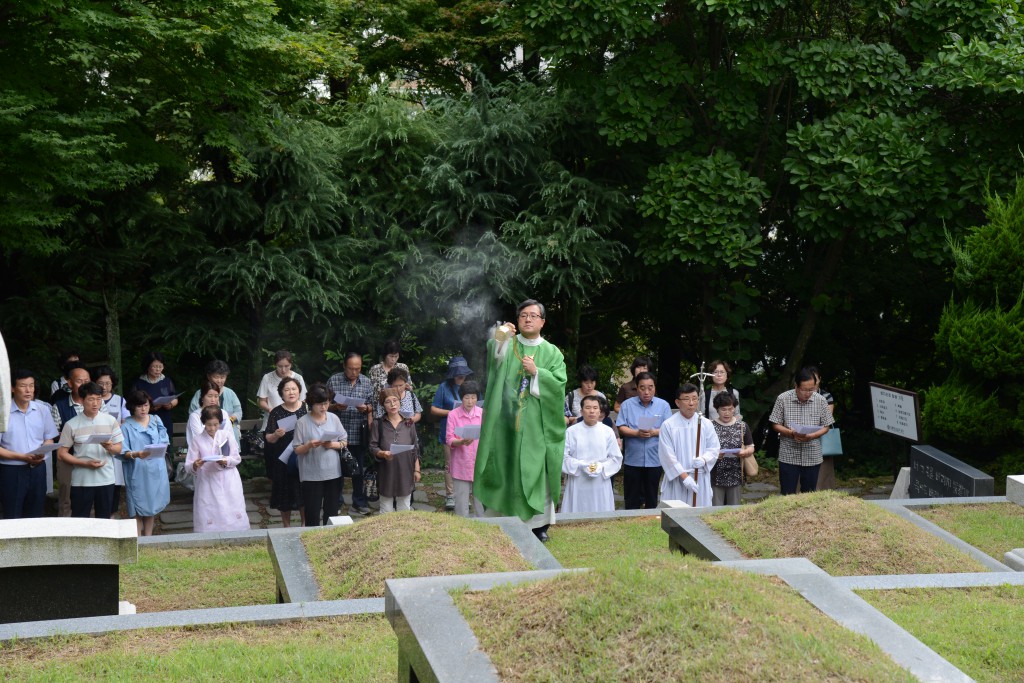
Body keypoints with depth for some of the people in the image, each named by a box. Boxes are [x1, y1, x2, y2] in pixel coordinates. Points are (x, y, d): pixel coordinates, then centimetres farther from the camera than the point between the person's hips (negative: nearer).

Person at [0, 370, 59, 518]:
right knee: (12, 520, 3)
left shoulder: (42, 409, 3)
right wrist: (21, 457, -19)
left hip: (38, 469, 4)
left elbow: (49, 439, 11)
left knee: (36, 517, 13)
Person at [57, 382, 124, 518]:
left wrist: (110, 447, -17)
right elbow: (62, 453, -3)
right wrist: (86, 463, -14)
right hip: (81, 481, -2)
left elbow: (119, 449, 7)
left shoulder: (110, 421, 1)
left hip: (106, 479, 2)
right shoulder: (71, 425, -4)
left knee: (104, 520, 9)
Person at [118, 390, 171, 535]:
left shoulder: (156, 420, 7)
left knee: (152, 505, 13)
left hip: (155, 470, 4)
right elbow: (123, 452, -11)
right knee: (138, 509, 0)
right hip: (137, 473, -4)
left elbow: (165, 441, 11)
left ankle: (148, 536, 25)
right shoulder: (126, 426, -7)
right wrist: (135, 455, -30)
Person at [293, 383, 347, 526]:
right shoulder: (303, 422, -6)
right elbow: (297, 450, -3)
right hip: (311, 475, -3)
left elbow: (344, 442, 7)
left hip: (333, 472, 3)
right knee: (312, 513, 1)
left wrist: (333, 445, -12)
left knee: (331, 510, 11)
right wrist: (309, 446, -22)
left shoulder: (333, 418, 3)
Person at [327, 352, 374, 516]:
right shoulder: (334, 380, -2)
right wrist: (336, 407, -17)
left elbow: (371, 405, 9)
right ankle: (336, 503, 16)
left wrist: (366, 408, -13)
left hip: (359, 433, 2)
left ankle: (359, 502, 20)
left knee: (359, 469, 9)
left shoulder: (366, 382, 4)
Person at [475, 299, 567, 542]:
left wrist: (537, 372, -15)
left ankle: (539, 523, 8)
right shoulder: (508, 345, 6)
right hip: (507, 422, 0)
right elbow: (494, 359, -17)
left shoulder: (551, 353, 9)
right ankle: (505, 521, 6)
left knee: (536, 470, 0)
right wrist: (497, 340, -36)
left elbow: (559, 384, -2)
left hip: (537, 424, 0)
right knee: (506, 468, 0)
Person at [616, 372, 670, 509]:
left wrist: (654, 432, -18)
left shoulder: (663, 405, 5)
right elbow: (621, 428, -2)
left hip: (654, 460, 0)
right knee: (632, 499, 4)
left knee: (652, 498, 7)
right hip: (633, 460, 0)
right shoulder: (627, 405, 5)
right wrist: (637, 433, -18)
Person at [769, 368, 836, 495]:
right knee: (787, 495, 3)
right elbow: (776, 425, -1)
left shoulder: (821, 401, -3)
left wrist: (811, 436, -17)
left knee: (809, 495, 10)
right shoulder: (783, 399, -7)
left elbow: (826, 427, 3)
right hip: (788, 456, -1)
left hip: (812, 457, 1)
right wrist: (792, 433, -20)